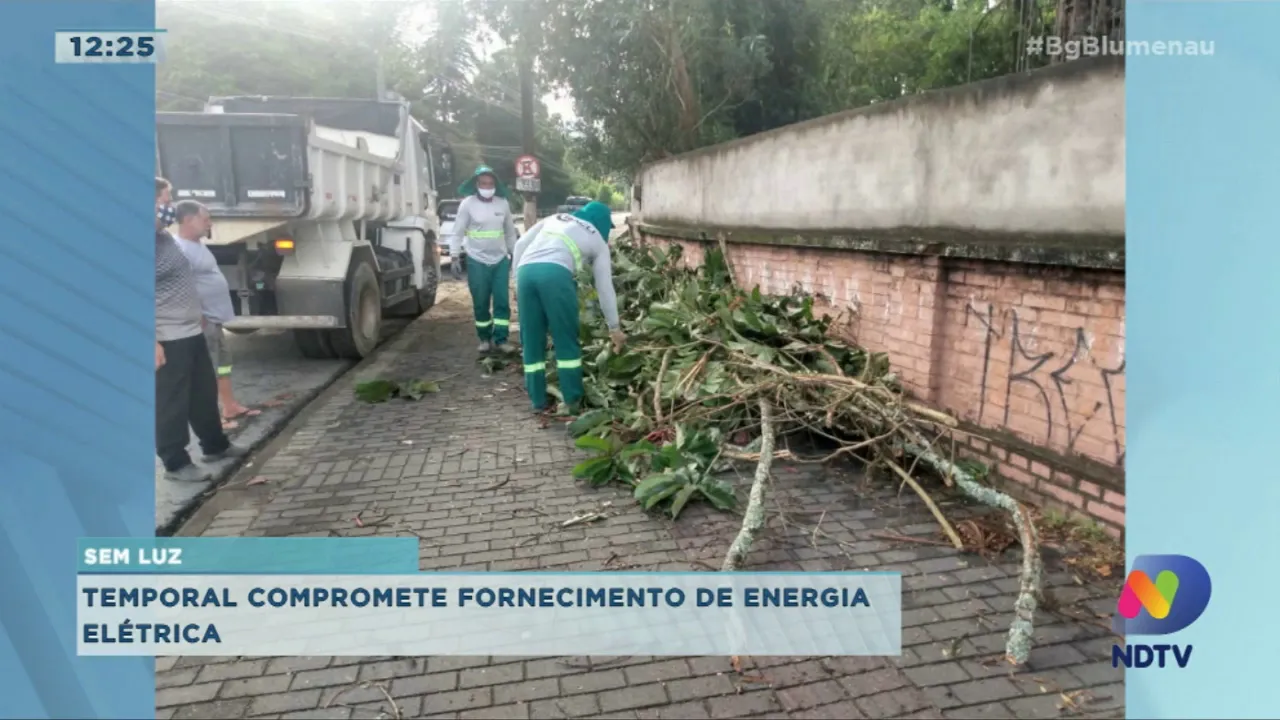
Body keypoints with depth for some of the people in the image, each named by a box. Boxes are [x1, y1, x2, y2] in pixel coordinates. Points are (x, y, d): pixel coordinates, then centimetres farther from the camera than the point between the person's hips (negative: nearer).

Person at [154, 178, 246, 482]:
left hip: (191, 332, 10)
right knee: (171, 403, 2)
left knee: (204, 393, 19)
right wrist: (154, 342, -24)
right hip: (168, 339, -10)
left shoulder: (166, 237, 13)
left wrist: (197, 314, 27)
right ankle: (176, 463, 12)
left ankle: (215, 445, 34)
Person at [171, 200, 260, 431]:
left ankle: (231, 408, 28)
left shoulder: (197, 244, 13)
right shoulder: (179, 248, -20)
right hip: (201, 320, -11)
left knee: (222, 362, 18)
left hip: (214, 317, 11)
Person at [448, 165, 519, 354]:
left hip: (501, 260, 2)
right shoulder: (467, 204, -5)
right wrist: (454, 257, -11)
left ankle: (500, 339, 4)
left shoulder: (503, 203, 4)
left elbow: (510, 232, 13)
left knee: (502, 302, -1)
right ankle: (485, 339, 17)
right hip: (477, 261, -2)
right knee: (480, 303, 4)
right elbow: (457, 233, -4)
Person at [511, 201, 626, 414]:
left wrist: (518, 281, 23)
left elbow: (520, 245, 23)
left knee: (532, 341, 11)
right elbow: (604, 287, 22)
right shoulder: (598, 241, 23)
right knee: (566, 340, 7)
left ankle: (538, 401, 17)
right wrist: (614, 327, 27)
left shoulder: (554, 219, 33)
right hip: (555, 273, -4)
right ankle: (573, 401, 10)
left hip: (526, 271, 4)